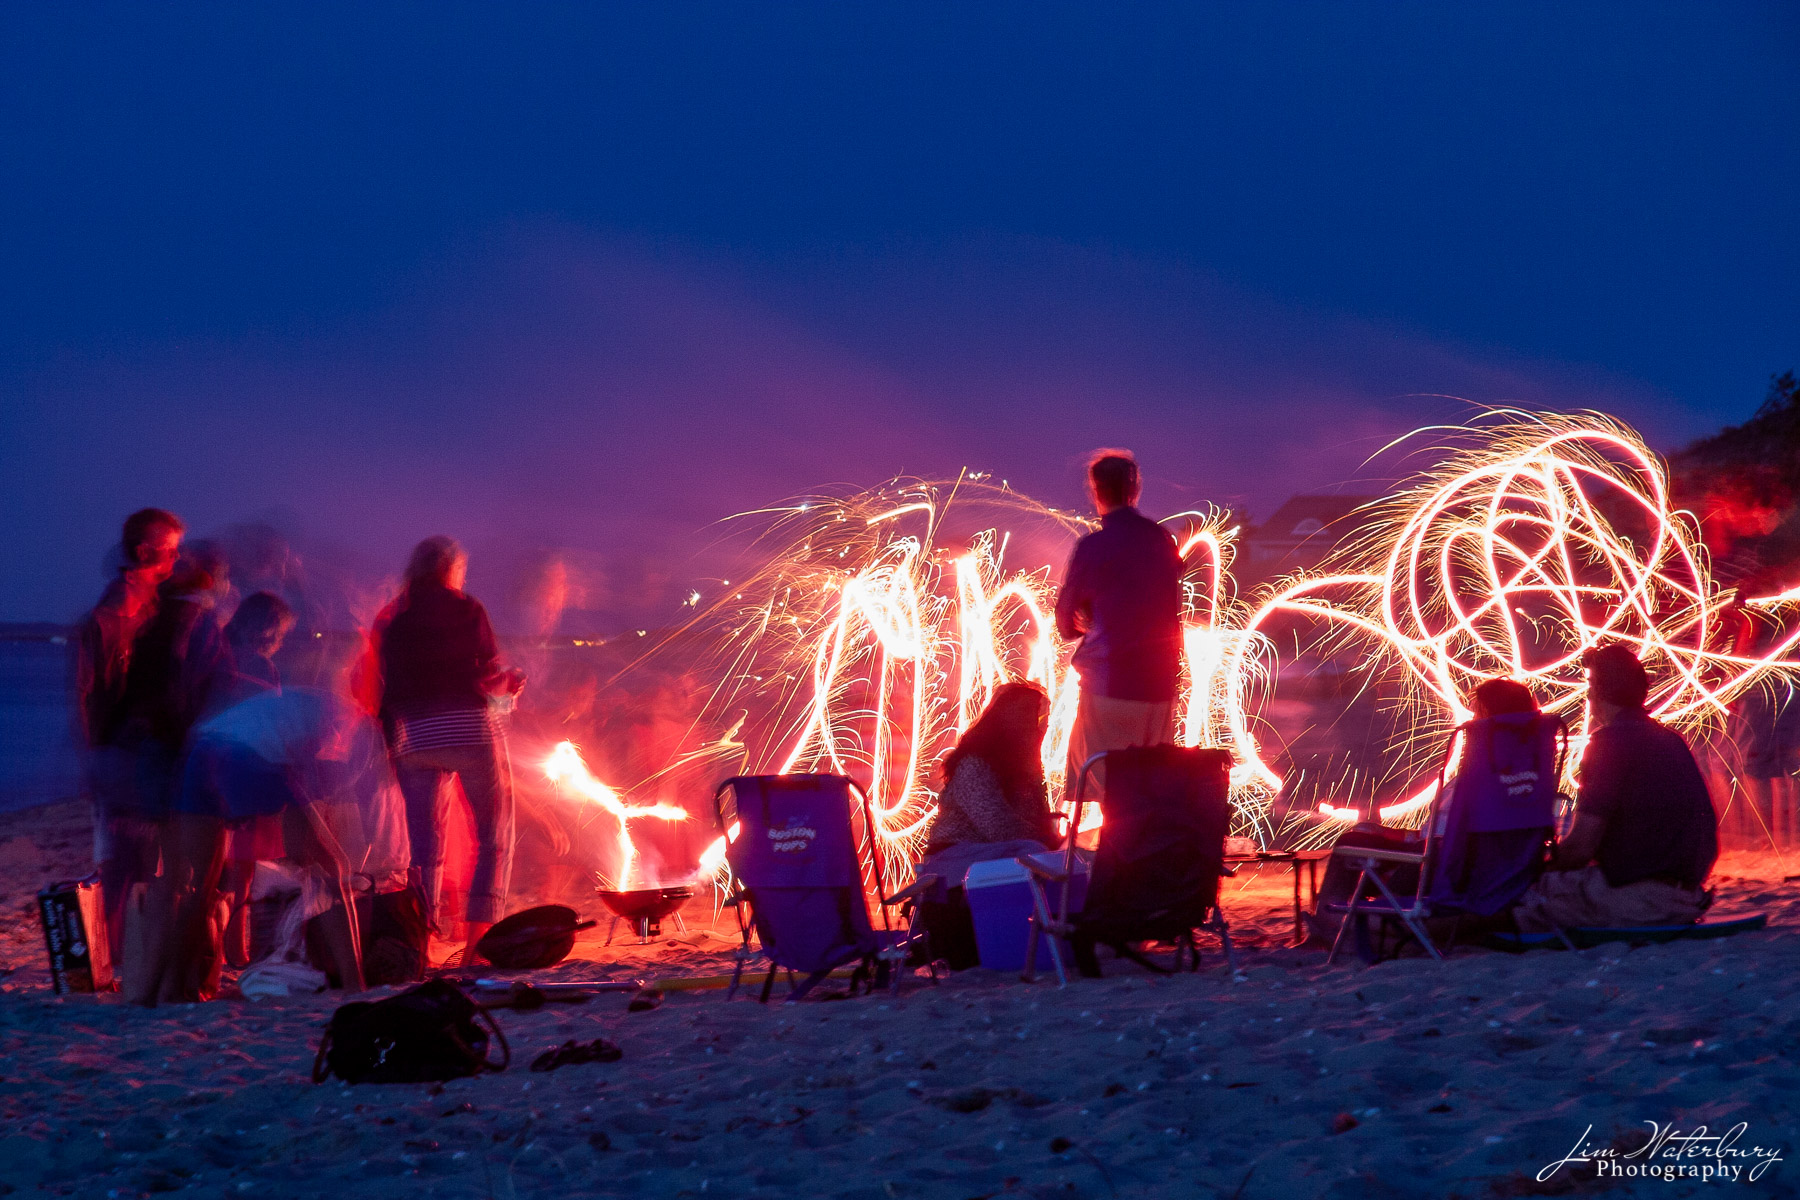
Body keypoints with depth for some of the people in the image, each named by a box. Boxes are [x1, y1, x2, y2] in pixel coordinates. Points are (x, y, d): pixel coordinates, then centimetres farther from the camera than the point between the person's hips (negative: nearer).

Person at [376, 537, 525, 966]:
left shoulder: (392, 619, 11)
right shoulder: (466, 609, 1)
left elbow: (379, 688, 7)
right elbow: (488, 676, -5)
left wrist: (390, 741, 14)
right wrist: (510, 682, 15)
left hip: (412, 737, 4)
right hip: (469, 729, -4)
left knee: (425, 847, 9)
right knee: (495, 837, 4)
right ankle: (478, 941, -7)